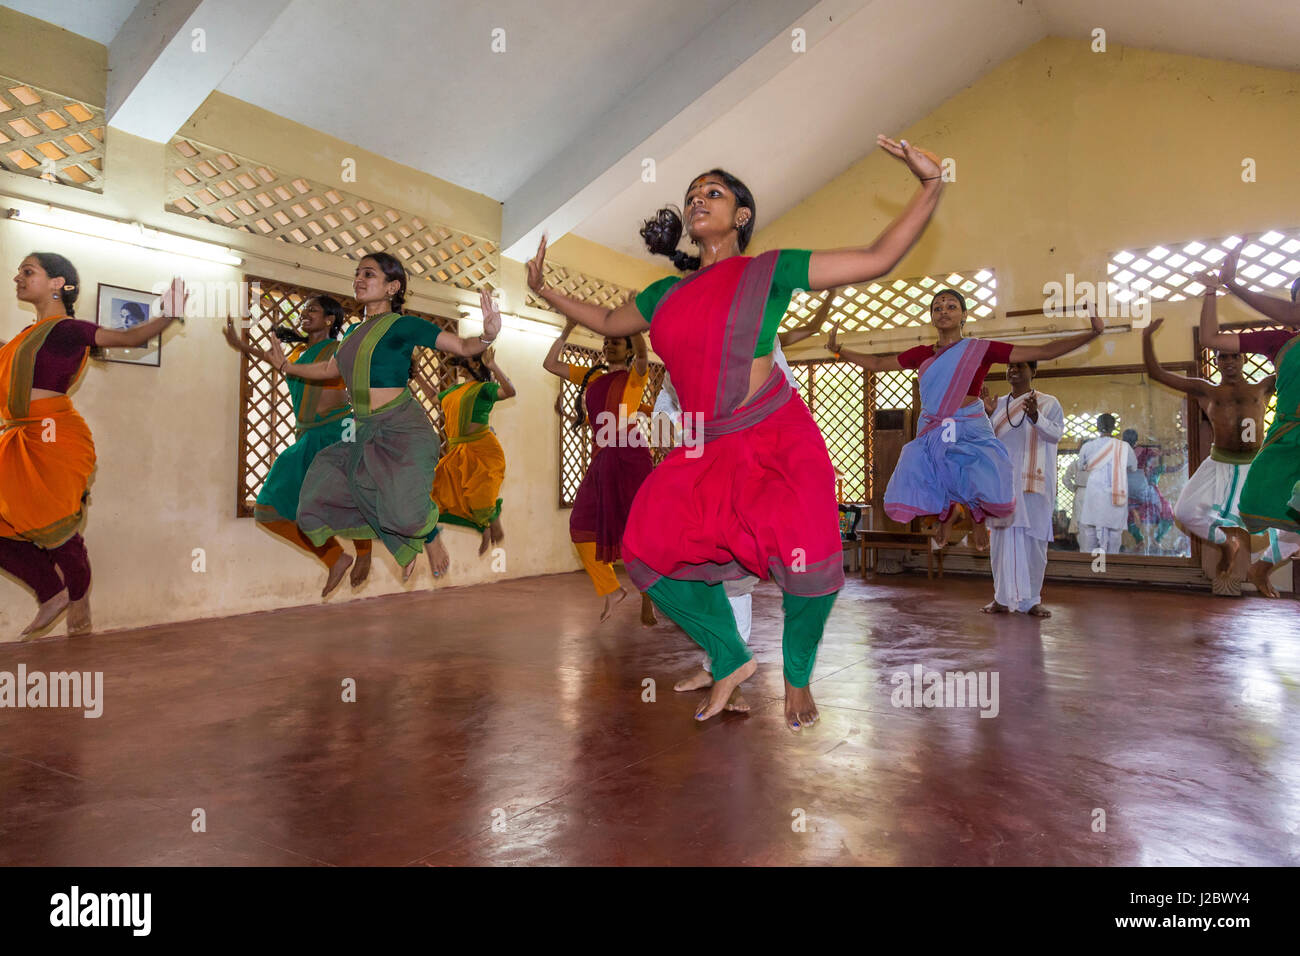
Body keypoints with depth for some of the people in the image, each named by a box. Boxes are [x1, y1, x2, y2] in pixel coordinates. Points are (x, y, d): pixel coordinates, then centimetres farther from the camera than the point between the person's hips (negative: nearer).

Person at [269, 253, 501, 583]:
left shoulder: (403, 325, -4)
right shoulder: (355, 331, 16)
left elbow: (462, 347, -8)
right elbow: (330, 369, 33)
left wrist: (487, 335, -27)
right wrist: (287, 366, 37)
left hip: (402, 429, -8)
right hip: (364, 433, 8)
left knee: (405, 516, -29)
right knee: (315, 507, 5)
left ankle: (429, 533, 12)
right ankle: (402, 541, 21)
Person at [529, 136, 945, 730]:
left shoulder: (769, 270, 0)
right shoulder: (667, 293, 13)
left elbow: (877, 259, -3)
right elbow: (608, 322, 29)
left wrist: (931, 186, -11)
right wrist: (544, 291, 27)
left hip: (778, 437, -5)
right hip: (706, 451, 5)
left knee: (809, 555, -23)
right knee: (650, 550, -5)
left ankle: (797, 678, 8)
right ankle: (731, 659, 16)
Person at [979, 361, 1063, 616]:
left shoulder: (1048, 403, 4)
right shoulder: (998, 404, 13)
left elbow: (1056, 434, -10)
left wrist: (1035, 416, -27)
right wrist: (988, 414, -5)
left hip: (1033, 482, -3)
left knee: (1034, 539, -2)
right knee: (1001, 537, 2)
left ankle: (1031, 599, 7)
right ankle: (1003, 597, 8)